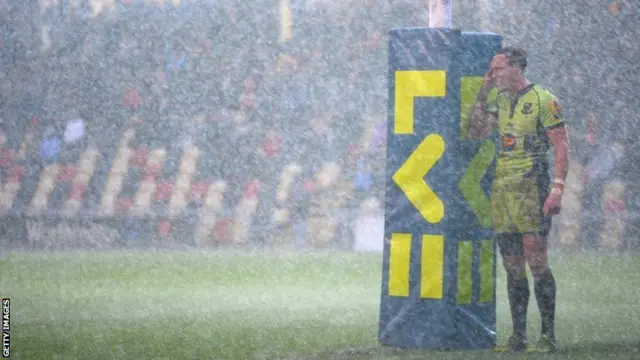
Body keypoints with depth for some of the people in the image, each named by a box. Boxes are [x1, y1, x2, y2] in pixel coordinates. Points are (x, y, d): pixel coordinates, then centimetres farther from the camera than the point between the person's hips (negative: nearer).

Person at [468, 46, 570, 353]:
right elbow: (476, 132, 13)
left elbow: (562, 146, -8)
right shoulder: (499, 100, 15)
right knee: (512, 266, 6)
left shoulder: (543, 100, -6)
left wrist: (557, 189, -17)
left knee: (536, 262, -9)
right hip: (501, 189, 7)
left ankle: (548, 336, -5)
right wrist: (484, 92, 8)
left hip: (530, 188, -7)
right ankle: (518, 336, 9)